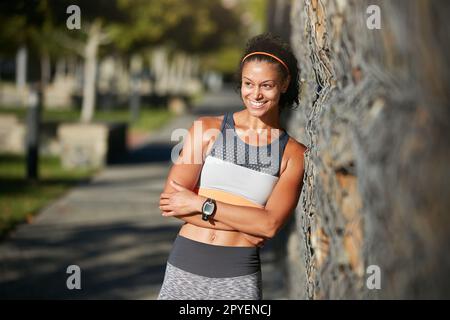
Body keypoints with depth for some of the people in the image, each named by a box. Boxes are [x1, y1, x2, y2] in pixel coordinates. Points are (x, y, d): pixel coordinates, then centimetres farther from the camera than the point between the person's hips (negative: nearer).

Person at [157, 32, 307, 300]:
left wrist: (201, 204, -10)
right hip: (184, 268, 1)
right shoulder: (206, 129, 3)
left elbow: (271, 224, -9)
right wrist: (244, 224, -9)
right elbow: (170, 202, -5)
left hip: (238, 277, -1)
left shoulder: (294, 154, 3)